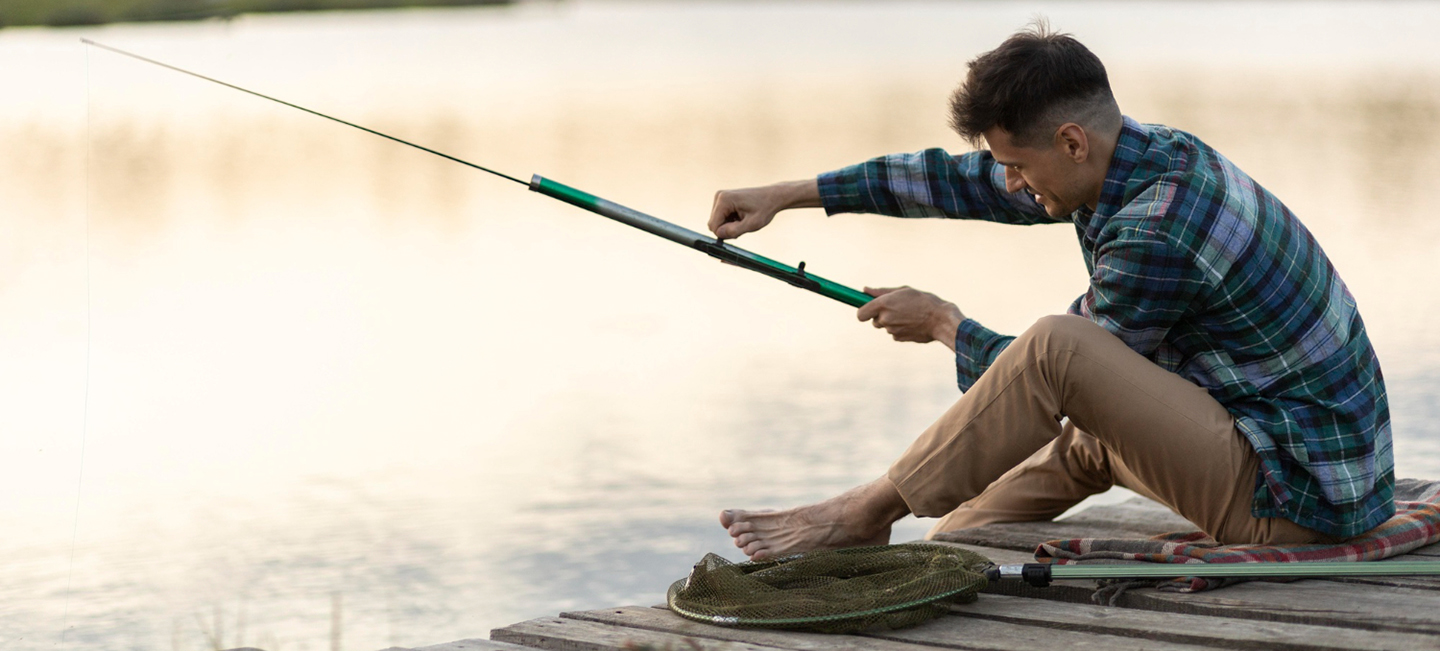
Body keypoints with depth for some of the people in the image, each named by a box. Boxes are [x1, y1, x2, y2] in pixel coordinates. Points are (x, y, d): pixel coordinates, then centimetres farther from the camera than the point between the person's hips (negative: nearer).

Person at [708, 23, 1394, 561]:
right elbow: (962, 181, 12)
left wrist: (943, 323, 6)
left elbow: (1049, 371, -11)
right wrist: (786, 195, 16)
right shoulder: (1147, 156, 5)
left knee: (1058, 346, -19)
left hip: (1297, 501, -10)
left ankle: (868, 512, -3)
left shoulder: (1157, 232, -23)